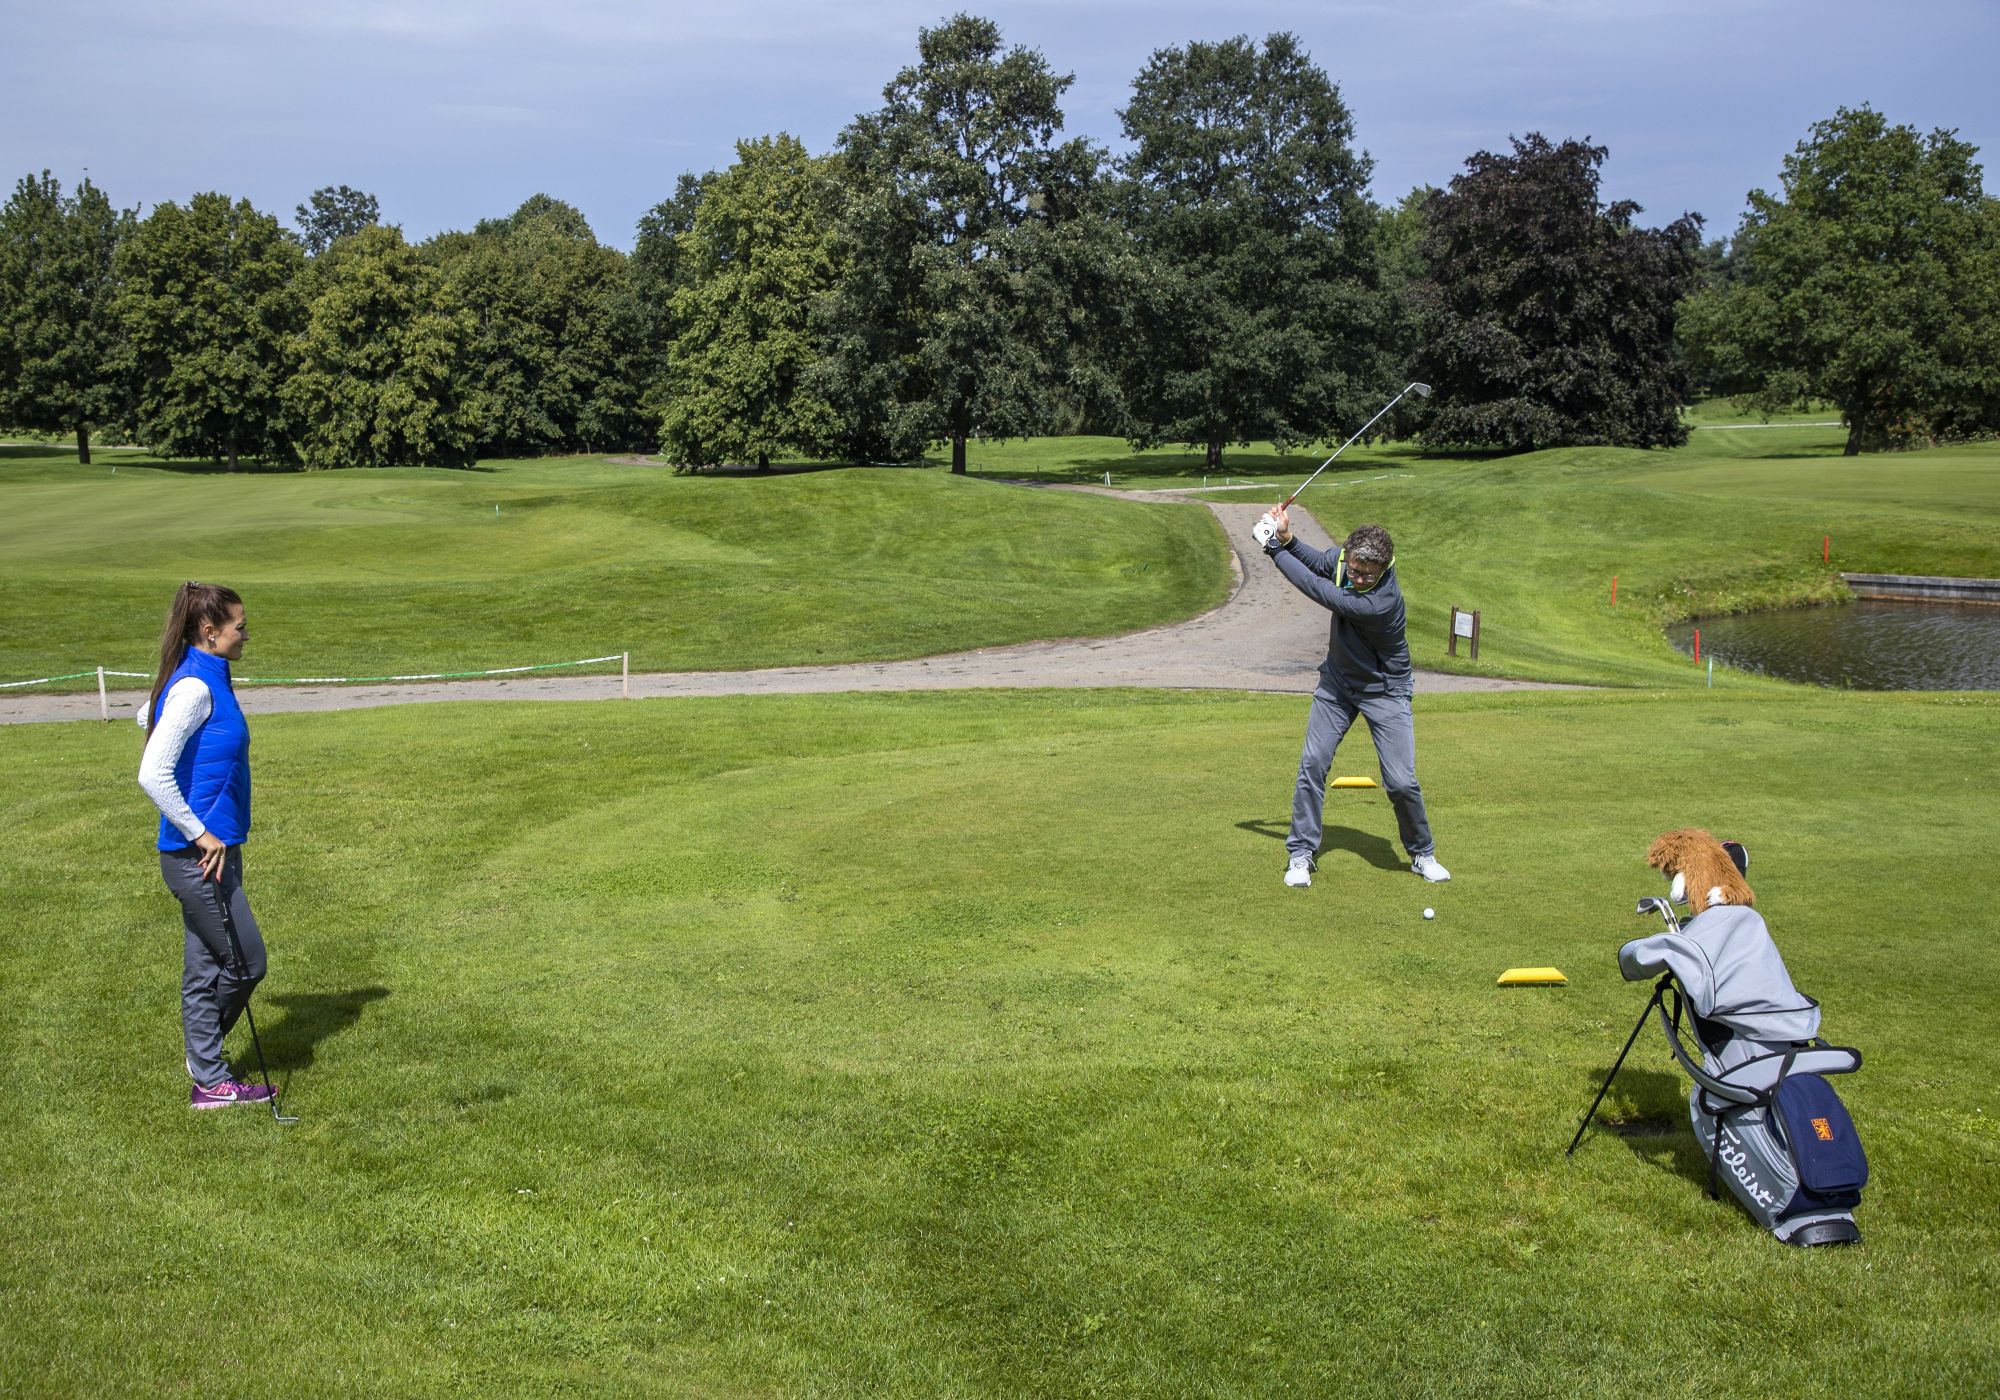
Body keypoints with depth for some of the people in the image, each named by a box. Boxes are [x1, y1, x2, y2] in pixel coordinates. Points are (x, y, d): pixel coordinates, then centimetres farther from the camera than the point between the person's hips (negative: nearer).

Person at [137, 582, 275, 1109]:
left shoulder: (203, 678, 10)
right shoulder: (195, 687, -19)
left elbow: (147, 715, 31)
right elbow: (152, 775, -26)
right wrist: (200, 835, -19)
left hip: (211, 851, 9)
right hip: (200, 858, -9)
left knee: (206, 968, 14)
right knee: (245, 962, 0)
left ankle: (209, 1080, 23)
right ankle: (209, 1079, 15)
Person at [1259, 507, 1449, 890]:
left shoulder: (1380, 603, -37)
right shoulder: (1347, 557, -16)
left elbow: (1314, 587, -30)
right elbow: (1319, 563, 6)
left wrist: (1274, 547, -20)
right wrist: (1287, 539, -13)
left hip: (1384, 691, -6)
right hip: (1337, 680, 6)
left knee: (1401, 782, -8)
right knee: (1312, 763, -5)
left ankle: (1422, 853, 17)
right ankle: (1301, 853, 7)